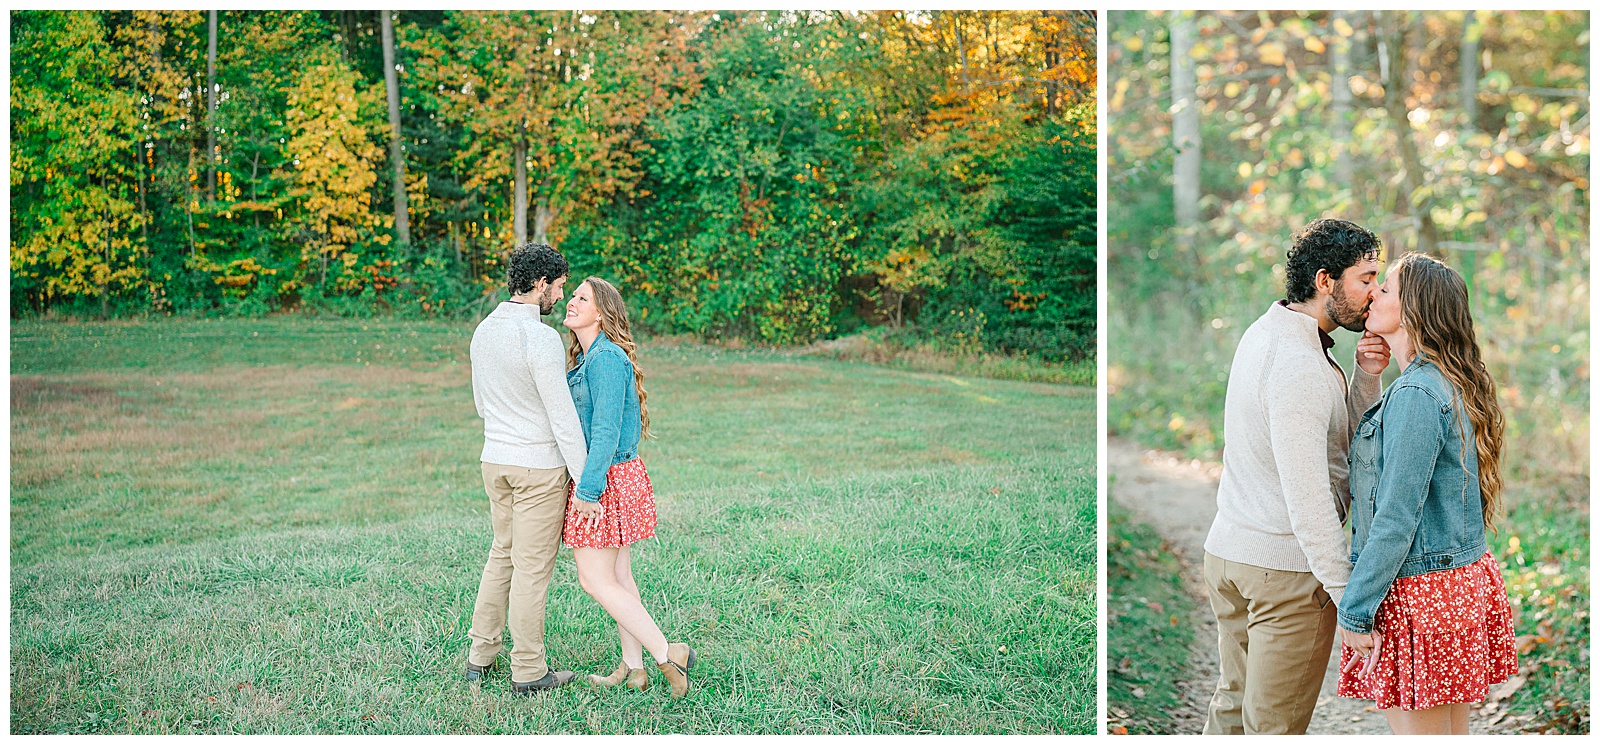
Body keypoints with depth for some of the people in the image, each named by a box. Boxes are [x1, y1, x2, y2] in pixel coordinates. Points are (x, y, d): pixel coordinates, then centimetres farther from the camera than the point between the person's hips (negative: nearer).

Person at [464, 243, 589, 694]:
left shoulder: (484, 330, 6)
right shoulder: (540, 338, -21)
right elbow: (562, 415, -20)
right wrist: (586, 480, -16)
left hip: (495, 460, 8)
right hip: (540, 465, -8)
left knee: (503, 554, 20)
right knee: (532, 567, 1)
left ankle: (481, 655, 25)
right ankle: (528, 670, 11)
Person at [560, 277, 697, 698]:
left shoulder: (606, 358, -18)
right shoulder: (585, 357, 14)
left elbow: (607, 429, -22)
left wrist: (588, 489, -22)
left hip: (606, 479, -10)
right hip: (619, 475, 10)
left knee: (595, 580, -4)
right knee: (617, 576, 13)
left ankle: (667, 654, 1)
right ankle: (633, 668, 21)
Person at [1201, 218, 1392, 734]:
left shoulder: (1262, 333, 9)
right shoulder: (1300, 365, -22)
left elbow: (1346, 439, 11)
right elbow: (1307, 495, -26)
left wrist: (1365, 377, -5)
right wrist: (1351, 598, -22)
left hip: (1228, 548, 9)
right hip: (1286, 564, -9)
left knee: (1234, 702, 19)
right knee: (1274, 725, 5)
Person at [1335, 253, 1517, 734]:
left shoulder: (1415, 395, -21)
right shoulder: (1456, 385, 9)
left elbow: (1396, 519, -22)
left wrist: (1354, 610, -16)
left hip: (1419, 593, -9)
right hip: (1465, 581, 9)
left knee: (1418, 731, 2)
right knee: (1453, 732, 18)